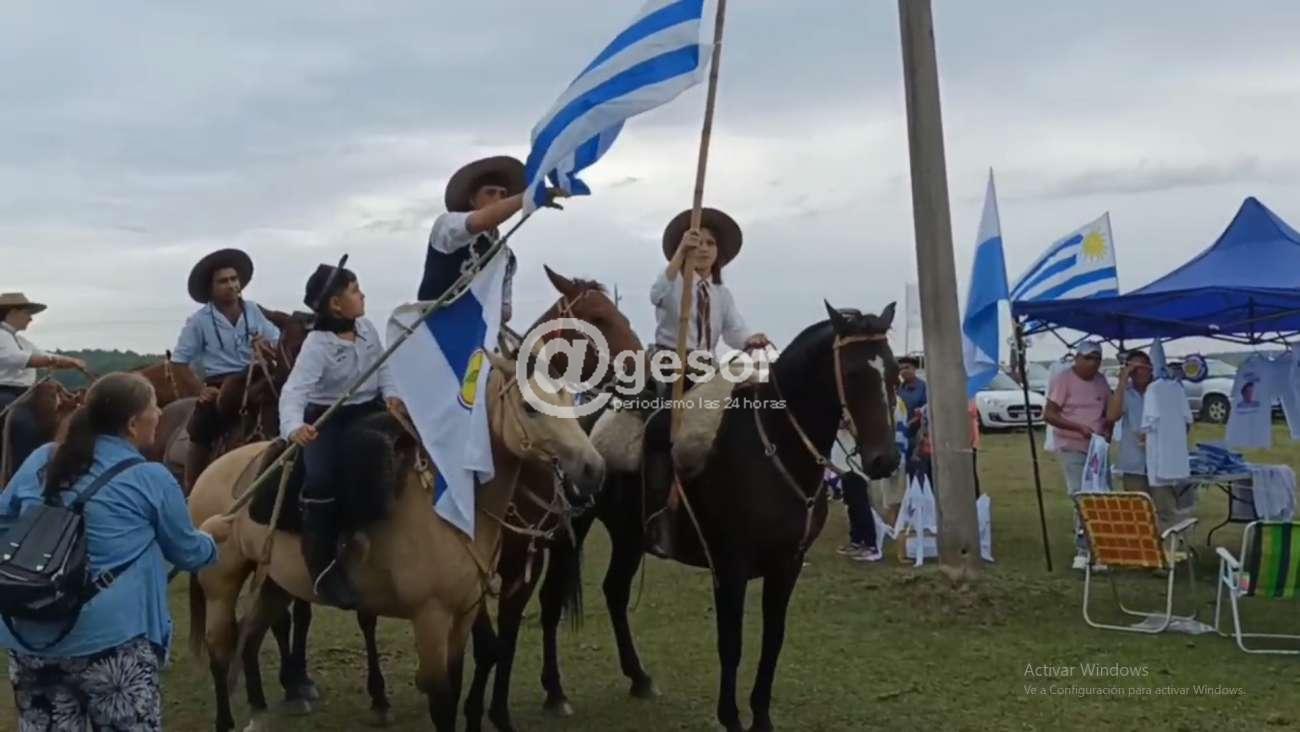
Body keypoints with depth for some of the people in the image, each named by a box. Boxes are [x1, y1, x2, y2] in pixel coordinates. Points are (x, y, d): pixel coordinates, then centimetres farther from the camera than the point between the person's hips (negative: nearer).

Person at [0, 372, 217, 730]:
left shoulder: (40, 461, 7)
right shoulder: (151, 479, -5)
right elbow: (188, 553, 8)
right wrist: (212, 540, 30)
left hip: (29, 638, 6)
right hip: (111, 639, -5)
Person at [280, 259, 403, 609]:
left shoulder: (367, 328, -2)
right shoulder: (317, 345, -20)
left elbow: (383, 367, 11)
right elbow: (294, 390, -31)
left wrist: (392, 394, -9)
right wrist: (294, 426, -50)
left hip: (368, 411, 7)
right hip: (328, 420, -6)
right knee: (322, 480, -25)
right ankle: (323, 566, -14)